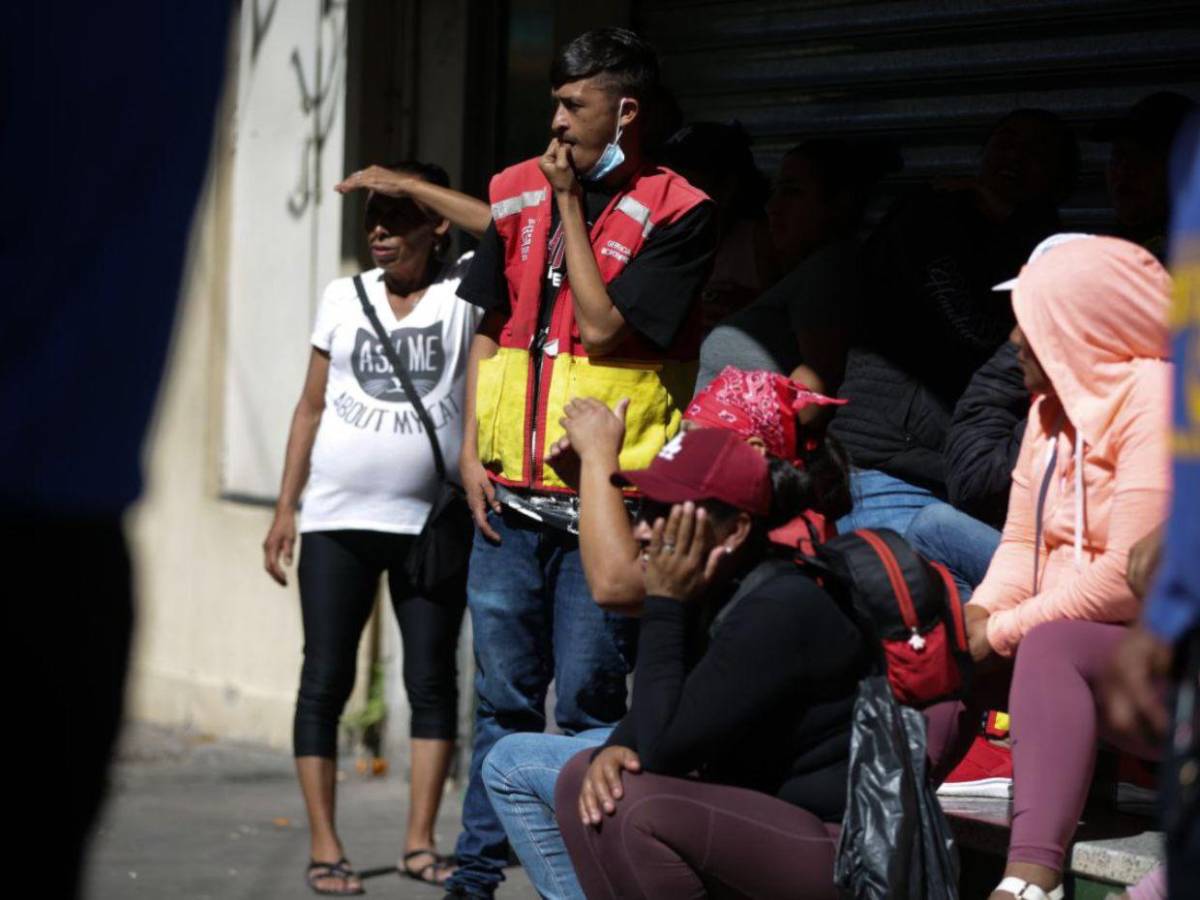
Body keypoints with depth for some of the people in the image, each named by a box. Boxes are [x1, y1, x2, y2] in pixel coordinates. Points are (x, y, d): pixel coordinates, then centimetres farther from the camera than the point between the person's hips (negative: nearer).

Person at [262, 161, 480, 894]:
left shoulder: (464, 291, 2)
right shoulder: (344, 298, 9)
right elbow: (312, 407, 12)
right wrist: (286, 509, 8)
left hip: (431, 524, -2)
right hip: (337, 522, 2)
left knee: (433, 681, 2)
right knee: (325, 682, 0)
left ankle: (421, 840, 10)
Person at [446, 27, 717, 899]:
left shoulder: (676, 213, -7)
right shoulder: (519, 191, 10)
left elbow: (600, 327, -15)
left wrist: (571, 202, -9)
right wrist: (472, 449, 8)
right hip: (511, 493, 5)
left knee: (588, 704, -1)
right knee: (505, 697, 11)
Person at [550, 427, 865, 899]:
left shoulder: (779, 613, -22)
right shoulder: (717, 598, 7)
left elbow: (663, 749, -23)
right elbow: (653, 720, 12)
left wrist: (665, 607, -18)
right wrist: (615, 749, -12)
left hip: (841, 850, -10)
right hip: (766, 830, 10)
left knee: (637, 806, -25)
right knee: (585, 779, 5)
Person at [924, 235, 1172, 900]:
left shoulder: (1156, 400, -16)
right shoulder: (1053, 407, 12)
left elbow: (1131, 579, -24)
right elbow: (1021, 544, 12)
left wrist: (1003, 632, -18)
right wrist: (978, 615, -9)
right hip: (1073, 642, 10)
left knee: (1046, 646, -33)